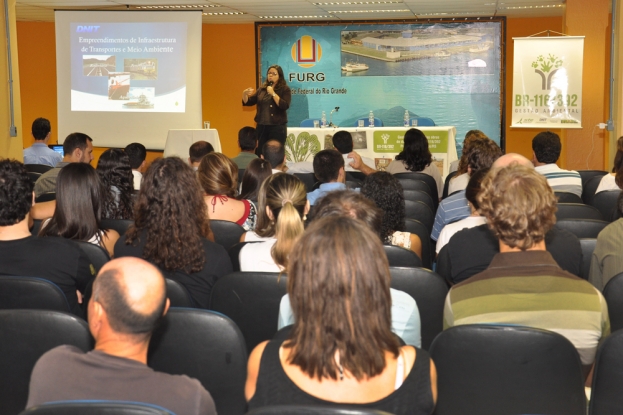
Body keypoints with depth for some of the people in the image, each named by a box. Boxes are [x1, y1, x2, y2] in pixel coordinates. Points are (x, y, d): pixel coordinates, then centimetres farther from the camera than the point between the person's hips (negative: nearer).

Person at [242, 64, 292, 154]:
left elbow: (285, 106, -15)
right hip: (261, 127, 4)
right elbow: (247, 102, 12)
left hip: (277, 128, -4)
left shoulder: (285, 89, -1)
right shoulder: (262, 89, 11)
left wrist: (273, 93, -17)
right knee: (259, 154, 3)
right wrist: (245, 94, -8)